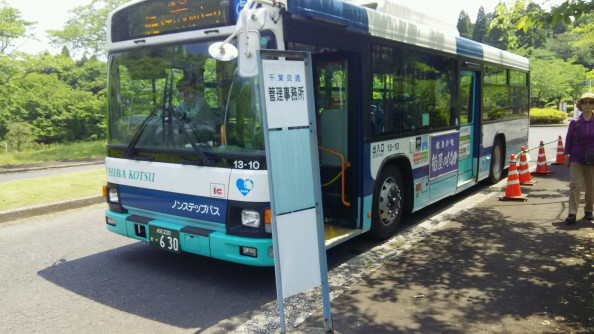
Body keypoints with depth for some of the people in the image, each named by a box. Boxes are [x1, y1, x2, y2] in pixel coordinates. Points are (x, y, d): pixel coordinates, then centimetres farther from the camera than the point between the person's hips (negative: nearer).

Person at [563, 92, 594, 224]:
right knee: (575, 185, -10)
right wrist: (566, 156, 1)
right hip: (576, 159, -1)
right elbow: (568, 139, 5)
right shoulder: (575, 122, 1)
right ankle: (572, 214, -10)